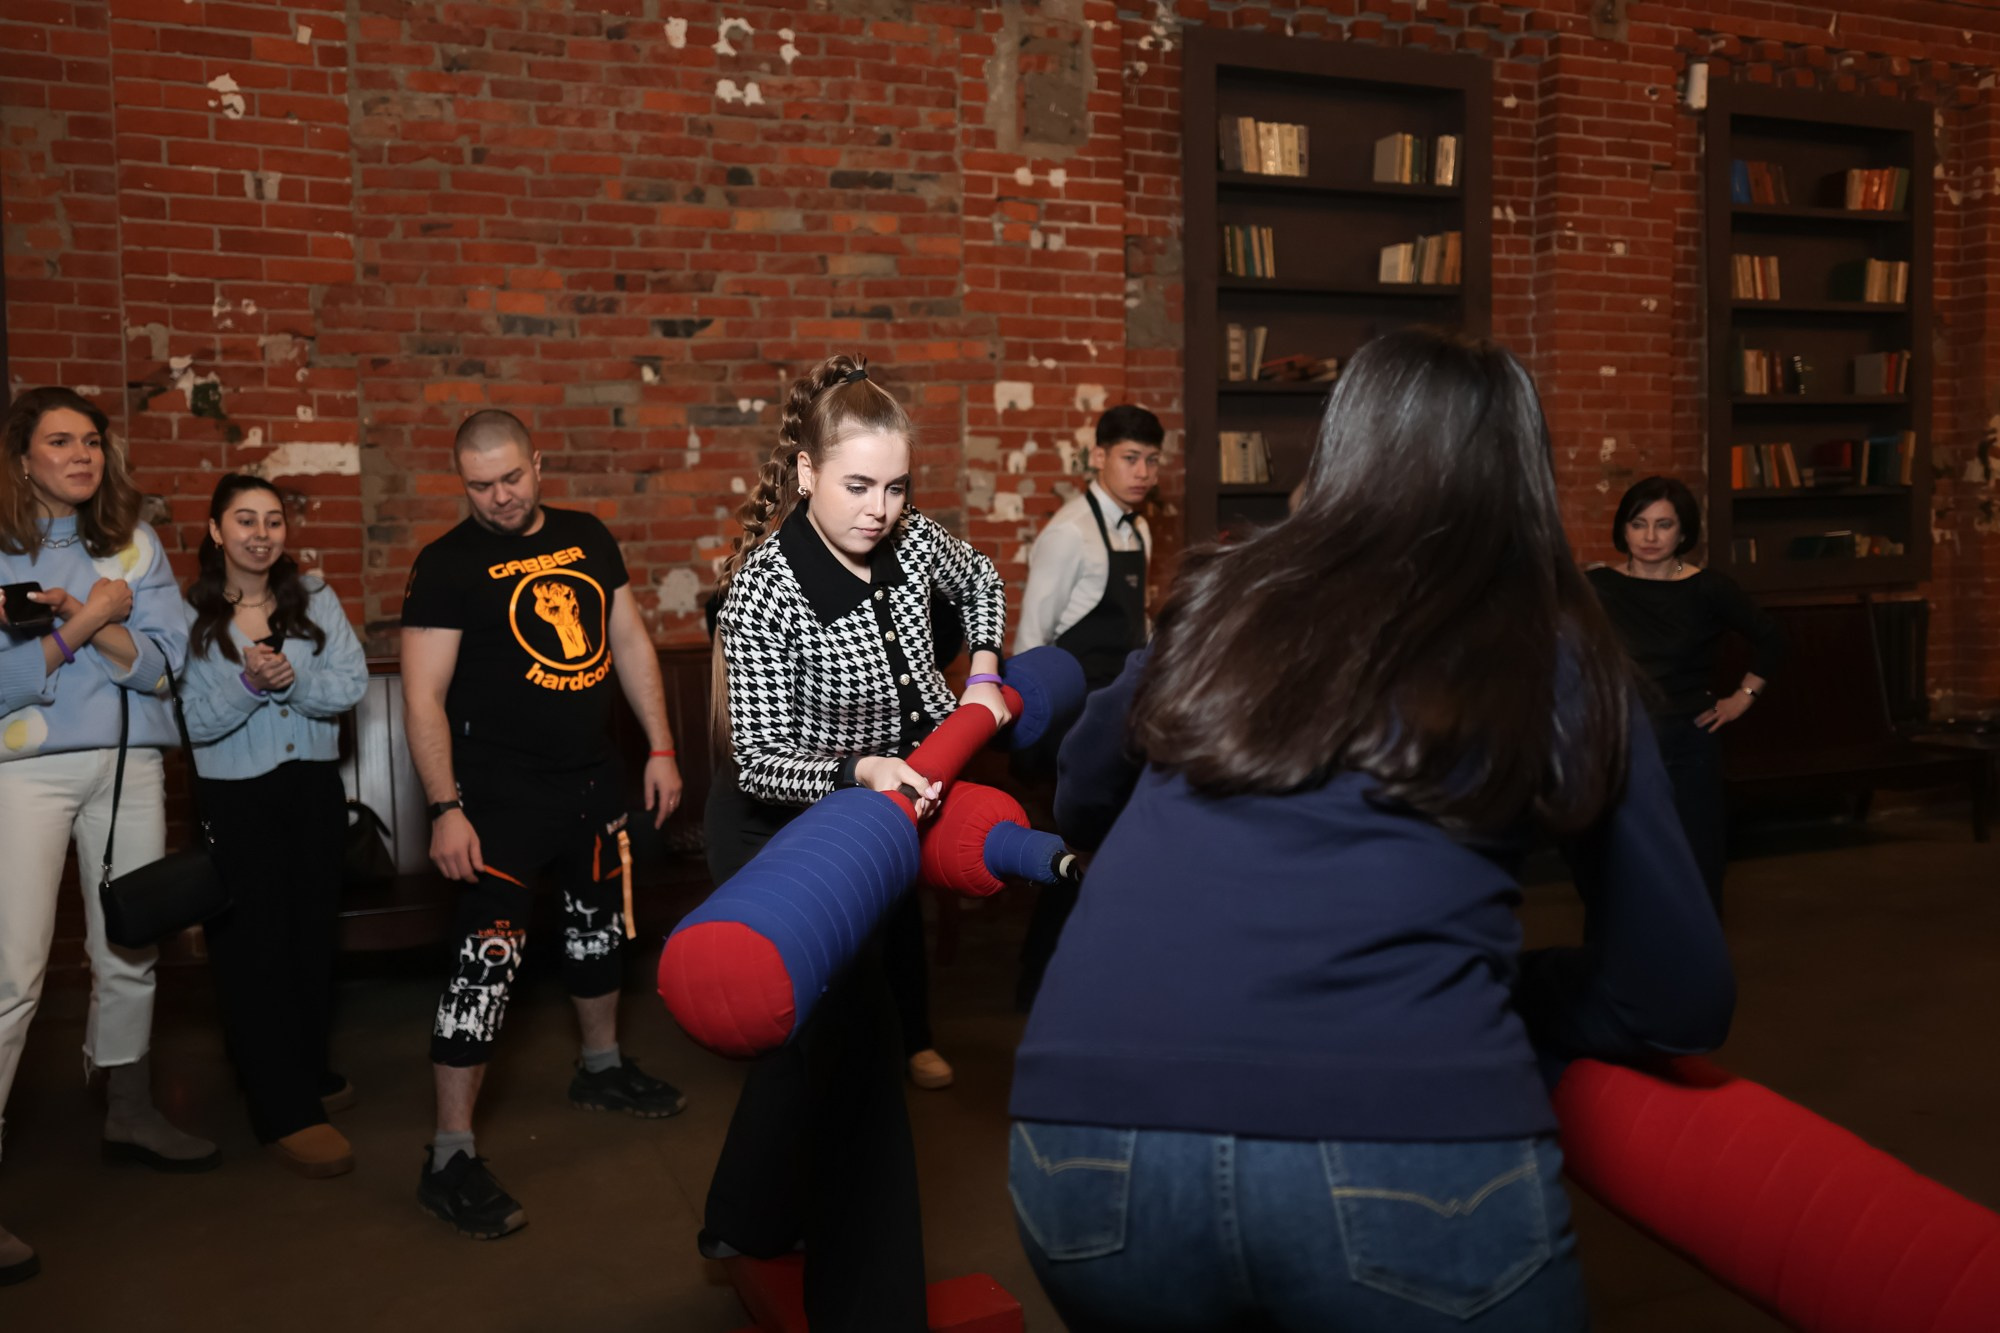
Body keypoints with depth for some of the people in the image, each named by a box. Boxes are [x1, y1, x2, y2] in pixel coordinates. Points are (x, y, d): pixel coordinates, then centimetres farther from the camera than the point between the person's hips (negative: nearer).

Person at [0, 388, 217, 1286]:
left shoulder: (134, 543, 9)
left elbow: (163, 662, -1)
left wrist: (93, 621, -16)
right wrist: (82, 624, -18)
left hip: (129, 763, 4)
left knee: (131, 951, 13)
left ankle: (130, 1115, 32)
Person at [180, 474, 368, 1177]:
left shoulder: (315, 599, 4)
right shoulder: (190, 614, -3)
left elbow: (351, 684, -7)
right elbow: (195, 722, -9)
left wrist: (294, 678, -24)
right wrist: (250, 682, -26)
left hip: (315, 788, 3)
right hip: (233, 797, -3)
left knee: (312, 935, 11)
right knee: (253, 948, -3)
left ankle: (307, 1071, 29)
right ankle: (286, 1112, 1)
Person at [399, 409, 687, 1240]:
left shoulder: (588, 539, 6)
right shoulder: (450, 564, -10)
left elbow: (630, 641, 12)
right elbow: (423, 695, -13)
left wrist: (660, 748, 7)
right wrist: (446, 808, -20)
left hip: (593, 780, 6)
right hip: (503, 793, -6)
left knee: (600, 924, 21)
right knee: (489, 957, -9)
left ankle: (601, 1068, 44)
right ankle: (451, 1158, -1)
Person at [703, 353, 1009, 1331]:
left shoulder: (906, 539, -11)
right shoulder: (764, 590, -28)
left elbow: (981, 583, 13)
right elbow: (759, 758, -30)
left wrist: (983, 673, 0)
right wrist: (857, 772, -46)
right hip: (777, 828, -7)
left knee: (818, 1025, 21)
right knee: (852, 1039, -10)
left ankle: (744, 1230, 45)